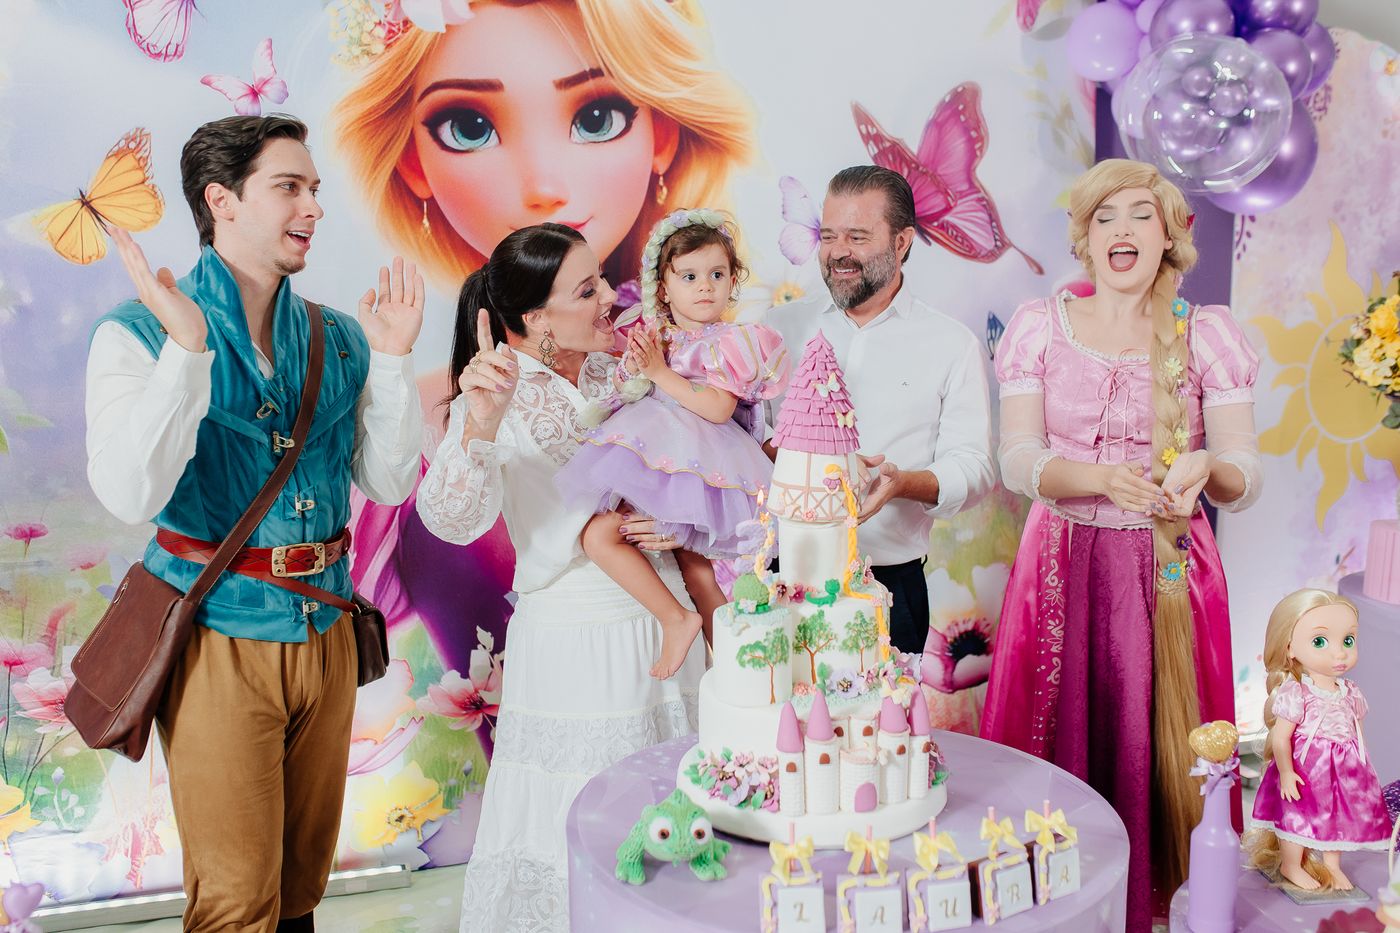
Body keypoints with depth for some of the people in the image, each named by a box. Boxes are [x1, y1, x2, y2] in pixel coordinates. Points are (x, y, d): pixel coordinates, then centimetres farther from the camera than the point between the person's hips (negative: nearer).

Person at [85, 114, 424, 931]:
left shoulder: (339, 338, 4)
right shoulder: (140, 333, -9)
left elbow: (390, 483, 0)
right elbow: (131, 495, -23)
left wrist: (392, 359, -9)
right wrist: (187, 347, -28)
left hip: (326, 634, 5)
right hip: (221, 641, -4)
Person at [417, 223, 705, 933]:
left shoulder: (622, 374, 5)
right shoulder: (499, 399, -9)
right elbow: (453, 520, -25)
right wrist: (482, 424, -41)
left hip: (662, 624, 5)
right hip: (571, 643, -5)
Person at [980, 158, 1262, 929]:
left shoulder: (1209, 333, 2)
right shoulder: (1039, 325, 3)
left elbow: (1243, 478, -3)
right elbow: (1017, 461, -6)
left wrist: (1206, 469, -26)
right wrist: (1101, 479, -25)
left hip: (1169, 570, 0)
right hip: (1064, 566, 1)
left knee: (1154, 748, 2)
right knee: (1062, 746, 4)